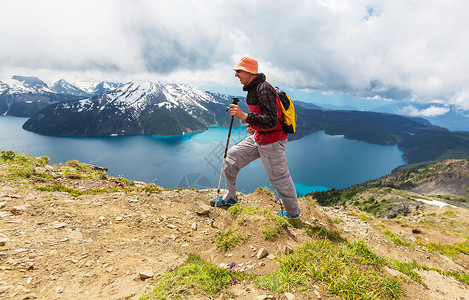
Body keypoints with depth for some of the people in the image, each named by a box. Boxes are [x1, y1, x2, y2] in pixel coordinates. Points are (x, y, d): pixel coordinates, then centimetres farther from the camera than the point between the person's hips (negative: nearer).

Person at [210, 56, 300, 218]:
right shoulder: (252, 88, 8)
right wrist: (255, 126, 13)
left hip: (271, 142, -9)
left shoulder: (265, 89, -22)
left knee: (280, 179, 6)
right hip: (257, 138, 9)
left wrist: (244, 116, -35)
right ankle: (229, 197, 24)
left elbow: (272, 121, -32)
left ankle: (293, 212, 32)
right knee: (231, 156, 8)